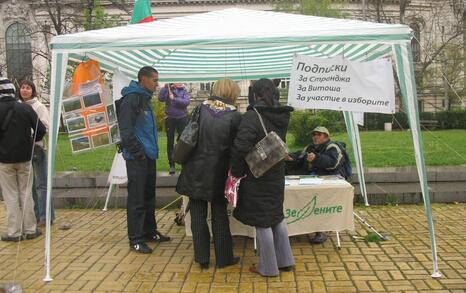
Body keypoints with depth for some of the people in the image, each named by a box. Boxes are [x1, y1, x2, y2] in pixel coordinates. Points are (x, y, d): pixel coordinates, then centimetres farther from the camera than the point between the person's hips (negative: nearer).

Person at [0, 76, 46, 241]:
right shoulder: (26, 108, -4)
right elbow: (41, 130, -4)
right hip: (24, 157, 2)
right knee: (26, 194, 11)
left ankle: (14, 232, 9)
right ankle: (30, 229, 14)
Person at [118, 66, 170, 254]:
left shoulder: (144, 98, 16)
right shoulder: (131, 99, -14)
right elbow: (126, 131, -20)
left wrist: (150, 151, 17)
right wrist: (138, 153, -18)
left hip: (149, 156, 9)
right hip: (137, 158, -9)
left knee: (149, 196, 16)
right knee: (136, 199, -3)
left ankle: (150, 231, 28)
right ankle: (135, 239, 5)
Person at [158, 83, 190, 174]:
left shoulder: (184, 91, 1)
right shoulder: (168, 89, 0)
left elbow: (186, 102, -14)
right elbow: (160, 98, -15)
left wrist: (174, 99, -22)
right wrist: (165, 87, -21)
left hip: (182, 118, 0)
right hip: (170, 118, 0)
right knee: (170, 142, 4)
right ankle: (172, 165, 10)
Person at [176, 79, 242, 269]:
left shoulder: (201, 108, -2)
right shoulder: (234, 116, -9)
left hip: (195, 171, 2)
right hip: (218, 173, -1)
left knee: (198, 215, 11)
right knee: (220, 216, 12)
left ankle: (202, 258, 17)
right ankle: (223, 257, 20)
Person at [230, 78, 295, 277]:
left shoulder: (252, 116, -19)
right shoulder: (282, 115, 3)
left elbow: (241, 146, -25)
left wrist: (236, 171, -11)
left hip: (257, 177, -7)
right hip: (277, 175, 7)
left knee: (262, 222, 4)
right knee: (276, 217, 20)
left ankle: (268, 267, 15)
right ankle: (285, 260, 28)